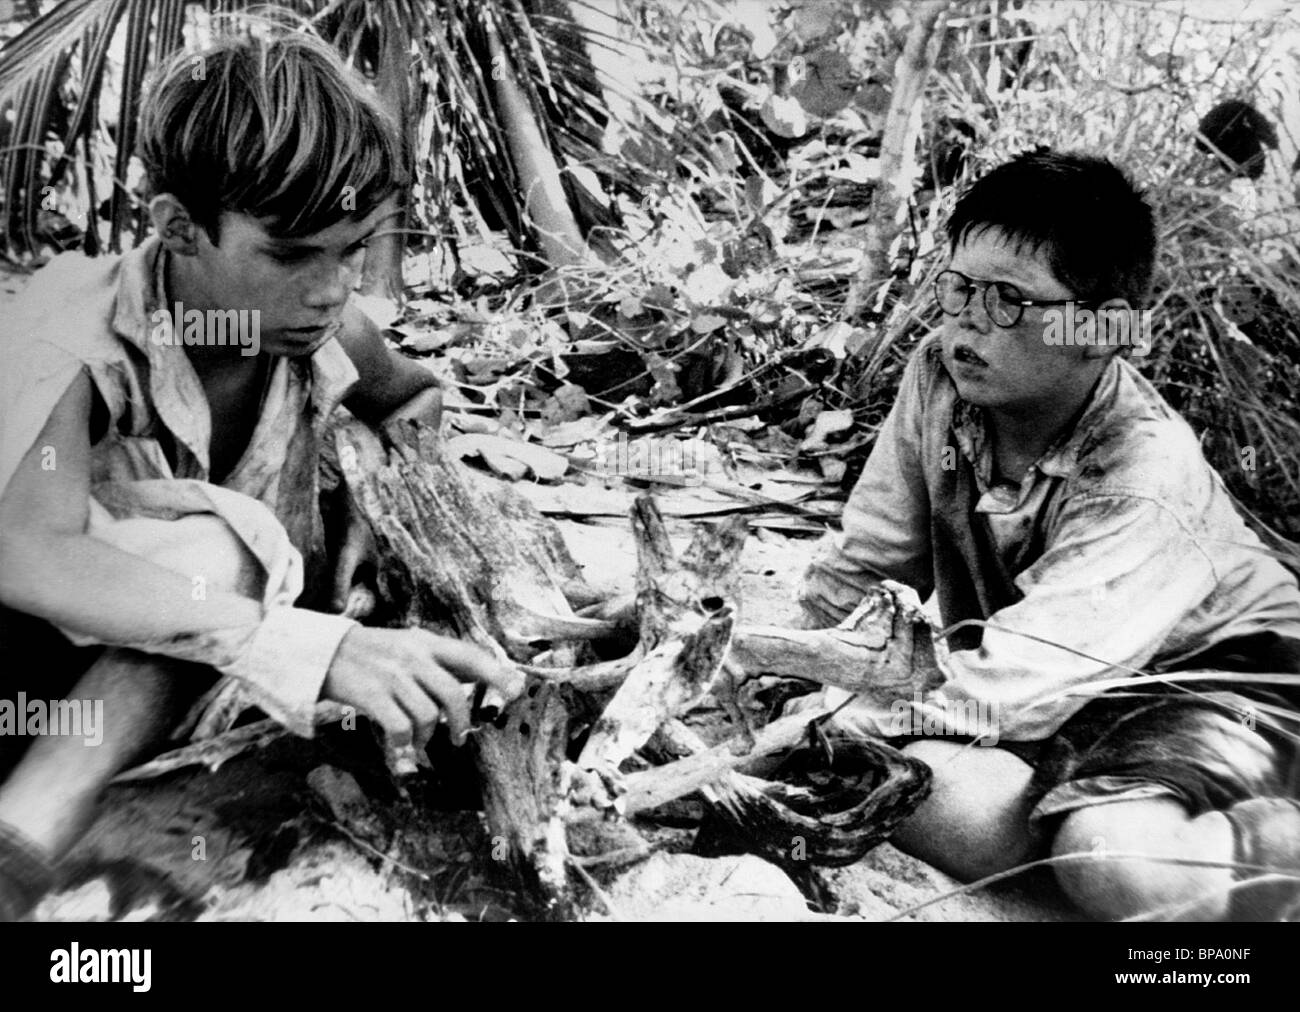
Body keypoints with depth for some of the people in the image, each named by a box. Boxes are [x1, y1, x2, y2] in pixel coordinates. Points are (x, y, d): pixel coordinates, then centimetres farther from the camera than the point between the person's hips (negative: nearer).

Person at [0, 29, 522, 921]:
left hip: (200, 705, 4)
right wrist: (313, 649, -53)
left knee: (221, 548, -31)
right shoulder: (80, 329, -23)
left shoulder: (328, 332, -10)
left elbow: (418, 398, 17)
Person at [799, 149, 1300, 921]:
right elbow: (864, 568, -2)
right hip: (1053, 692, 5)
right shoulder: (940, 375, -12)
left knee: (1111, 863, -34)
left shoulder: (1145, 487, -29)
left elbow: (1001, 689, -33)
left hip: (1208, 680, -4)